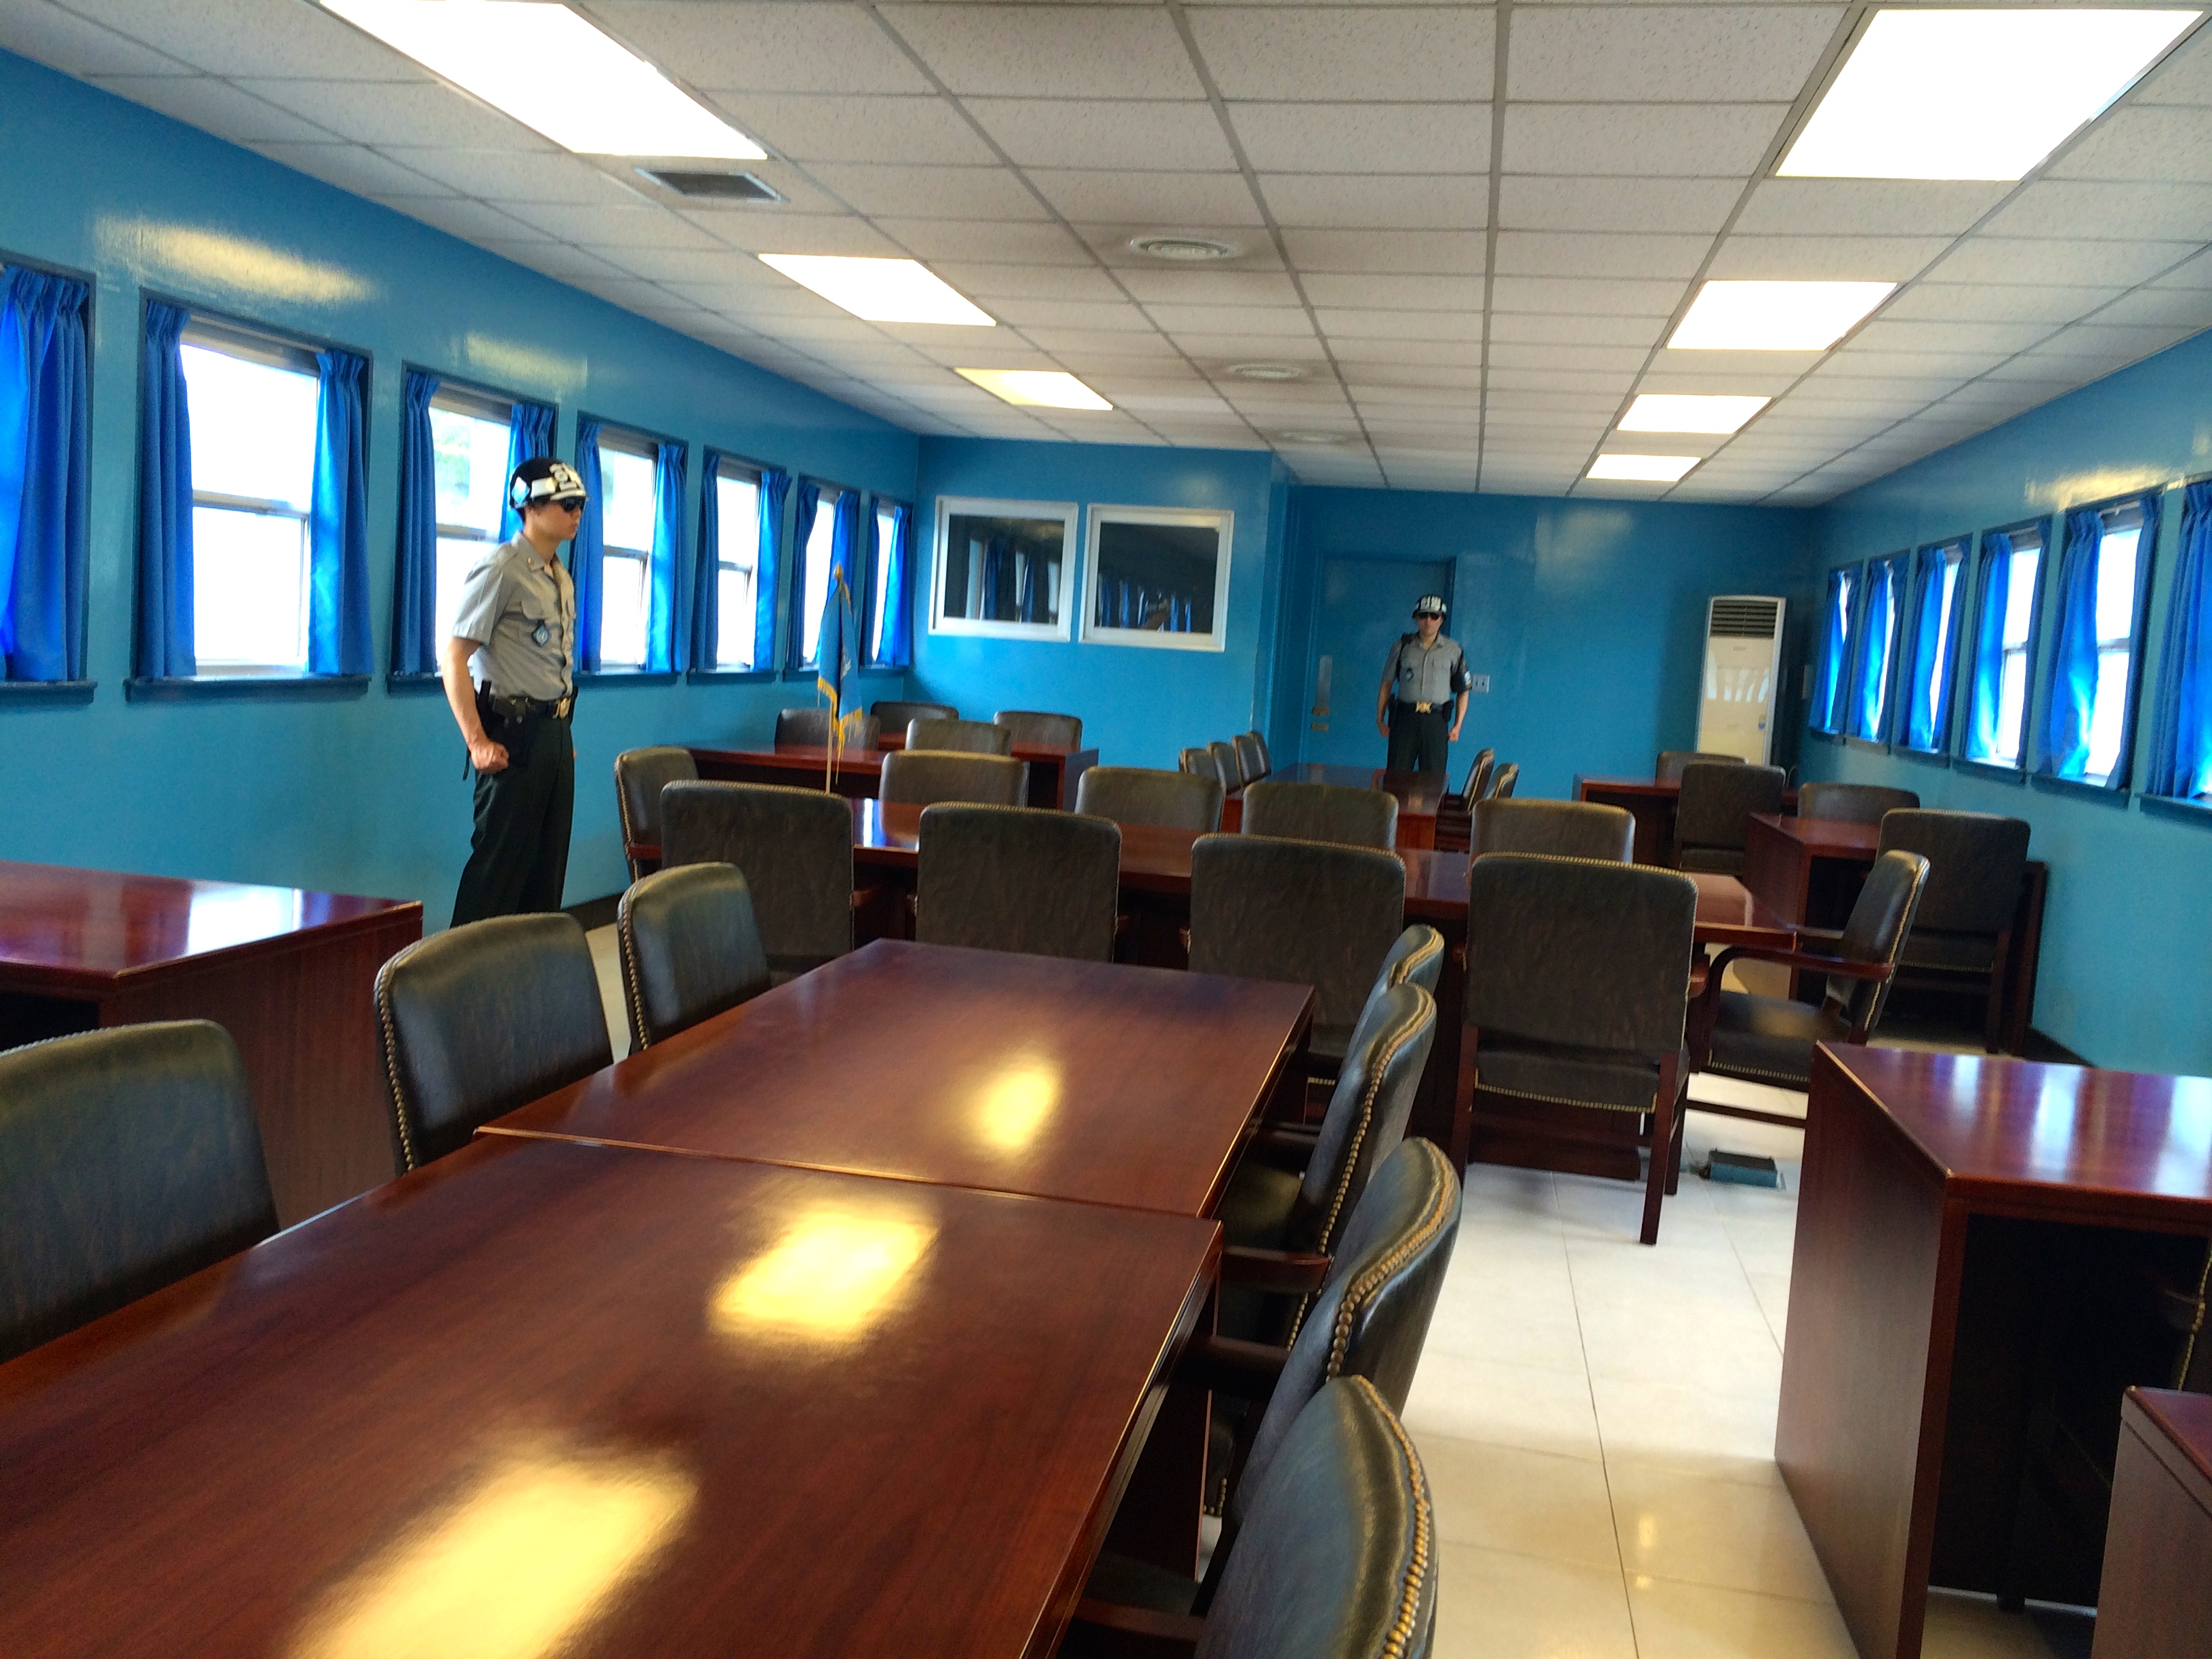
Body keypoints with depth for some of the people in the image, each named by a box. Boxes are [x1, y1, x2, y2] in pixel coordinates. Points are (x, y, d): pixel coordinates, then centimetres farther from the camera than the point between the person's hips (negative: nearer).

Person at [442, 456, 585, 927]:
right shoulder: (500, 570, -12)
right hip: (514, 733, -8)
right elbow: (455, 657, -16)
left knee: (549, 858, 12)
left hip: (556, 728, 8)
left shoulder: (562, 578, 14)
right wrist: (478, 742, -20)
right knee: (501, 858, -4)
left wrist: (563, 731, 17)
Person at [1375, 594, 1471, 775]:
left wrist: (1457, 726, 2)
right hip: (1405, 717, 0)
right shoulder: (1402, 646, 8)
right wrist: (1380, 719, 6)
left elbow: (1463, 691, 11)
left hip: (1435, 720, 0)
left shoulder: (1453, 650, 8)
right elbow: (1386, 684, 12)